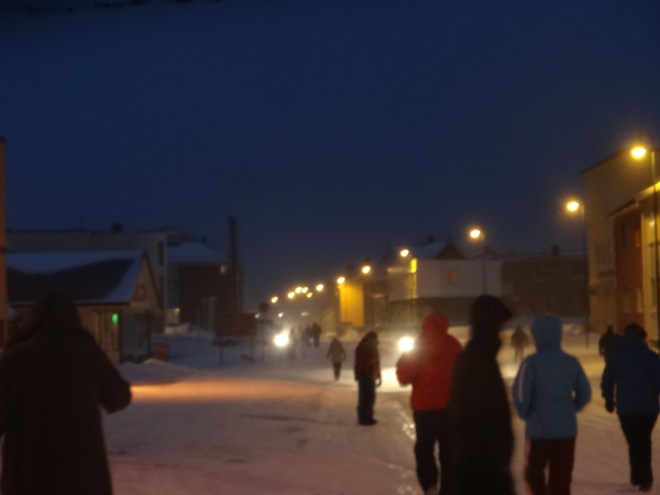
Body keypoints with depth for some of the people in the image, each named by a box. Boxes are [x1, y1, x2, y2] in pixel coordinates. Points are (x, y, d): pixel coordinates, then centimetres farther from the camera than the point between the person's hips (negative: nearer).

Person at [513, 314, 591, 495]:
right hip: (567, 430, 3)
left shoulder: (531, 363, -11)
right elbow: (585, 394, 9)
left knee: (534, 473, 14)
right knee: (561, 480, 12)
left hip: (539, 430, -3)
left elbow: (520, 394, -13)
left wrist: (525, 414, 5)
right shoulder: (571, 363, 2)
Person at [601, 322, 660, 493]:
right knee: (644, 442, 12)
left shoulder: (615, 354, 2)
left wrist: (609, 399, 18)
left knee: (634, 443, 14)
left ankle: (639, 477, 10)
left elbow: (607, 380, 4)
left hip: (625, 407, 1)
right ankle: (644, 478, 3)